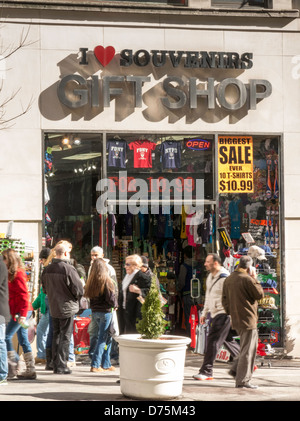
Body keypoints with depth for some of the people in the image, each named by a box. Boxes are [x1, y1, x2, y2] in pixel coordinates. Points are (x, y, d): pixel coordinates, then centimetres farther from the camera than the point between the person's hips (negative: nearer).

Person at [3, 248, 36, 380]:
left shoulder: (18, 274, -12)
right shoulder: (11, 274, 16)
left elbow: (24, 295, -18)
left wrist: (22, 314, -21)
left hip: (20, 311, -9)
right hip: (17, 312, 9)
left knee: (6, 336, -8)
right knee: (23, 340, 9)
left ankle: (13, 365, -5)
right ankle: (30, 370, 10)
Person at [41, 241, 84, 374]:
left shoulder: (47, 269, 1)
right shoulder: (68, 269, -19)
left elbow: (45, 288, 12)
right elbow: (79, 289, -17)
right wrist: (76, 298, 3)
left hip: (53, 308, 6)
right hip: (67, 308, -6)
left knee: (56, 335, 17)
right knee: (65, 337, 2)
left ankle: (55, 364, 21)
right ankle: (61, 366, 2)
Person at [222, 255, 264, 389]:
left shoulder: (229, 279, 10)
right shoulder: (247, 279, -16)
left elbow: (225, 299, 15)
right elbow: (260, 294, -9)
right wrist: (254, 278, -2)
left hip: (236, 320, 9)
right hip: (247, 319, -9)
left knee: (249, 347, 22)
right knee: (248, 350, -4)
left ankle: (236, 369, 16)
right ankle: (243, 380, -3)